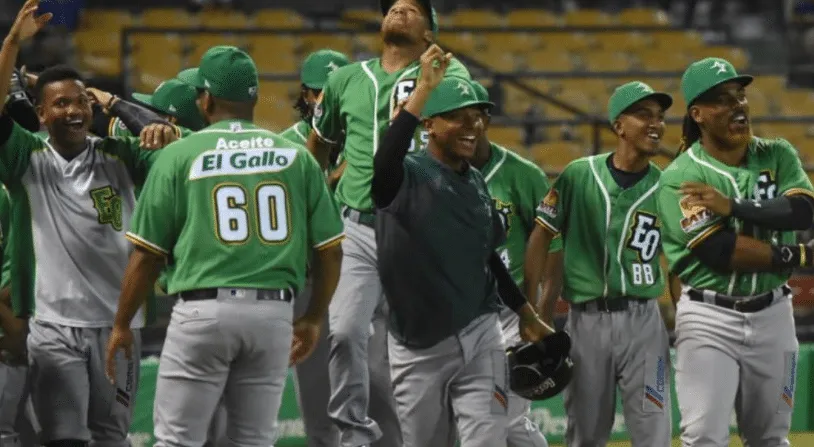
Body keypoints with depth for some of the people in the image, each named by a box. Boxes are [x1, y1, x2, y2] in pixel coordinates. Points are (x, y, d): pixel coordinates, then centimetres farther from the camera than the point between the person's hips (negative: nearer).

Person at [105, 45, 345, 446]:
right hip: (274, 314, 3)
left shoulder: (180, 155, 1)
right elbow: (330, 248, 8)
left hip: (203, 310, -3)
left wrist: (122, 326, 12)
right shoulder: (295, 156, 8)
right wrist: (314, 319, 21)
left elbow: (147, 254, 2)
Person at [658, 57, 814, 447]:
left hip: (772, 314, 4)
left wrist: (732, 206, -20)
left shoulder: (778, 156, 5)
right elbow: (719, 250, -18)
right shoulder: (680, 177, -9)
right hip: (709, 319, -4)